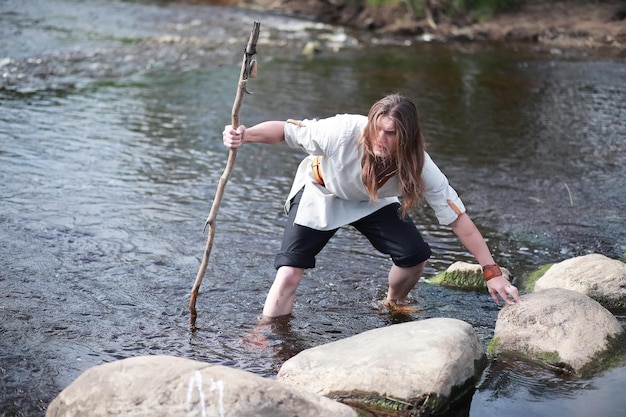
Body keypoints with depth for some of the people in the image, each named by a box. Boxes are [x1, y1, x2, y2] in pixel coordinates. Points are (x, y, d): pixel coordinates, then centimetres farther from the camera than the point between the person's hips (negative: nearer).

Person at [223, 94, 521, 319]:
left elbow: (458, 218, -26)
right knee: (289, 273, -16)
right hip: (321, 193, -2)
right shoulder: (344, 131, -39)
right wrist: (245, 136, -48)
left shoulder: (418, 166, -31)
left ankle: (393, 306, 19)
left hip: (372, 203, 2)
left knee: (415, 254, -13)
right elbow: (285, 130, -28)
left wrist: (492, 272, -28)